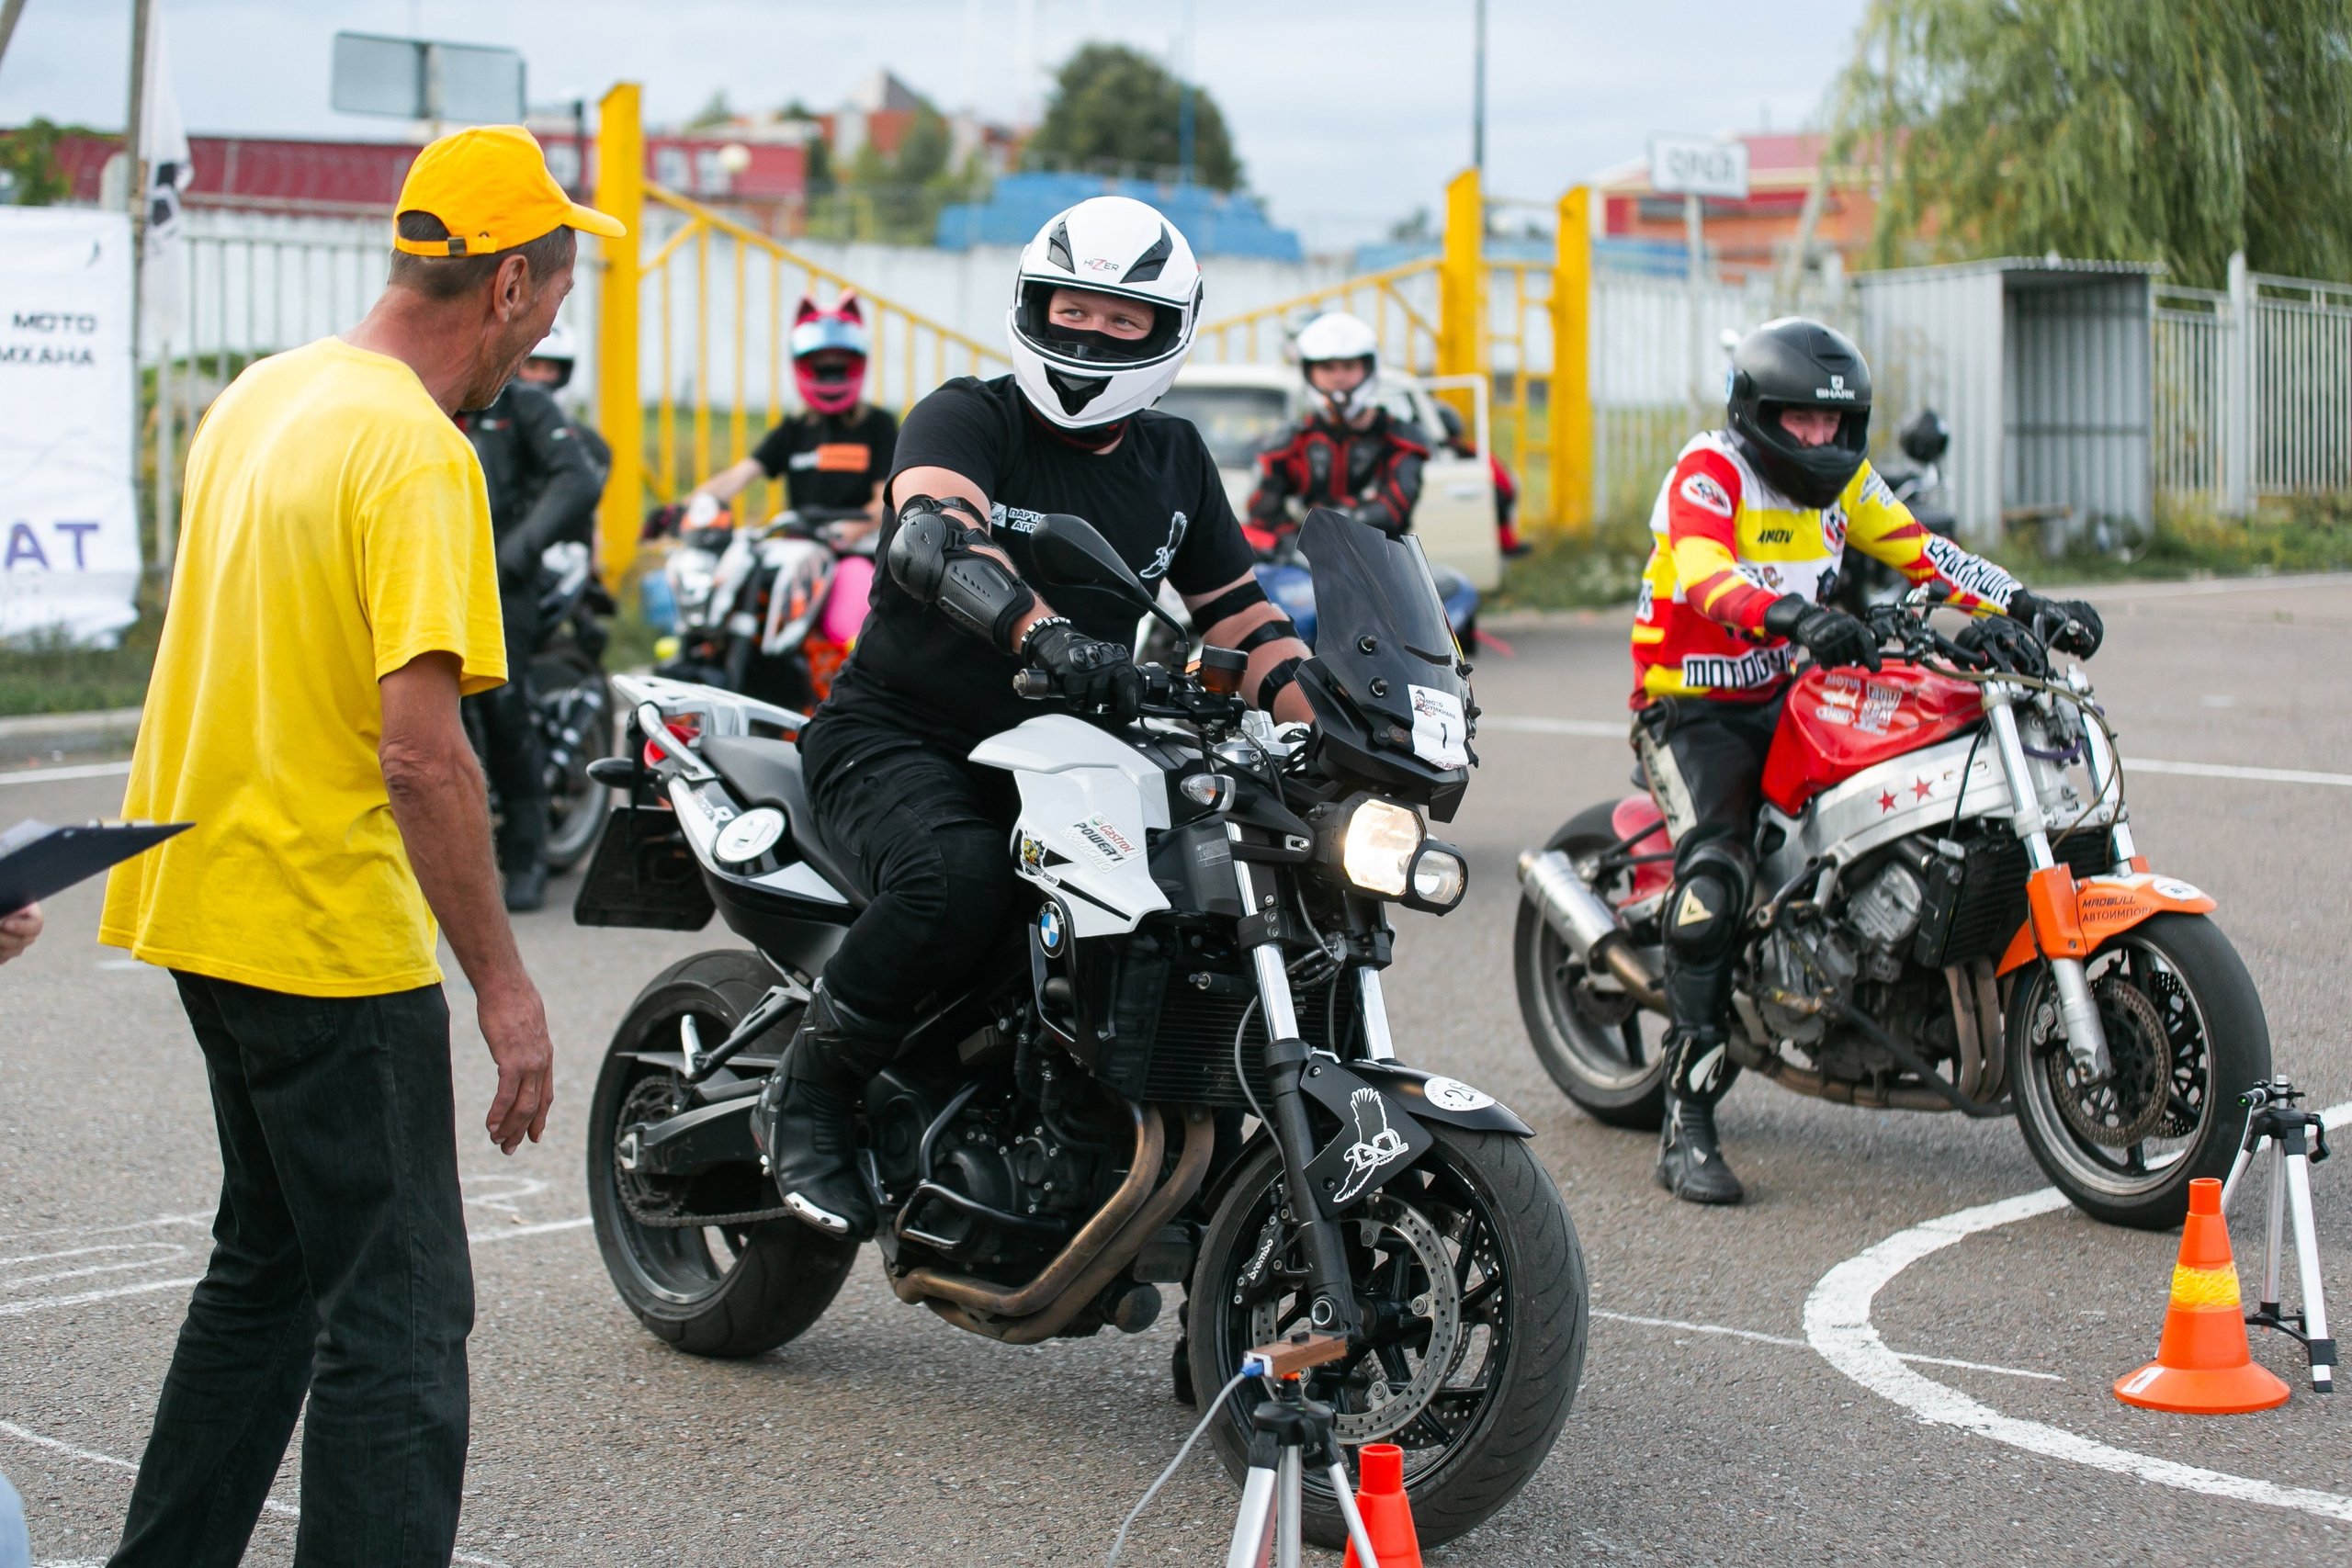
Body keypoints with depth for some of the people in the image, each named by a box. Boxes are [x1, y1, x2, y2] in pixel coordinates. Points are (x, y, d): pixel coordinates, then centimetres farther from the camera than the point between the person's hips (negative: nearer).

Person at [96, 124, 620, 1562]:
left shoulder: (262, 397, 10)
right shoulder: (420, 457, -19)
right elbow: (422, 751, -26)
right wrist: (503, 981, -21)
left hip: (204, 898, 10)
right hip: (333, 935, -10)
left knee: (270, 1268, 23)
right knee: (401, 1322, -4)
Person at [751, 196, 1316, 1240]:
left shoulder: (1174, 460, 12)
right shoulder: (969, 418, -8)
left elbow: (1235, 613, 17)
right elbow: (930, 536, -30)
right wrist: (1044, 632, -48)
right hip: (897, 741, -6)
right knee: (960, 876, -37)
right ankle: (804, 1103, -17)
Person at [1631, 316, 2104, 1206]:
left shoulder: (1843, 483, 9)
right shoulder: (1707, 473, -13)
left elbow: (1924, 554, 3)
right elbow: (1704, 575, -32)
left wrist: (2028, 608, -12)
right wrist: (1797, 618, -51)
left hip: (1795, 699, 7)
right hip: (1695, 708, -7)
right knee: (1716, 875, -27)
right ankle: (1686, 1123, -28)